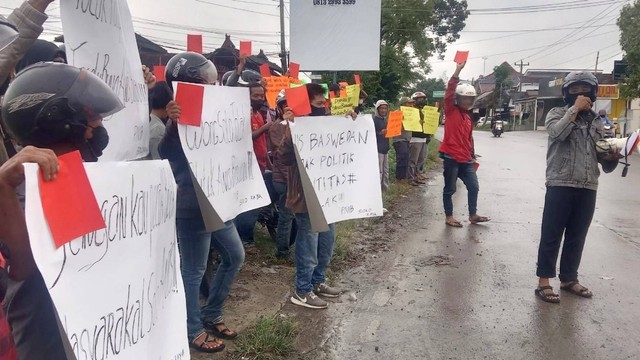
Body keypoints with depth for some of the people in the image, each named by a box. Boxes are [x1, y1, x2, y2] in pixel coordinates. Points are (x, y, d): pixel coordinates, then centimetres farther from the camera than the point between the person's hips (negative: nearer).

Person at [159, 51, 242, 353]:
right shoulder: (182, 116, -16)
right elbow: (166, 154, -28)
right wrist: (172, 124, -41)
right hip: (191, 207, -9)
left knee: (235, 256, 19)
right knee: (194, 271, 5)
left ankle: (211, 315, 35)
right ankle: (193, 330, 25)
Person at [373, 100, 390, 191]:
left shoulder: (385, 119, 15)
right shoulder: (374, 119, -10)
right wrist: (380, 133, -22)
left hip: (385, 148, 9)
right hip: (377, 149, -9)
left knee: (386, 170, 14)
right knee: (379, 171, -8)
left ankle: (385, 188, 23)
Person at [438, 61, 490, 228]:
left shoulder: (468, 117, 16)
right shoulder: (451, 111, -3)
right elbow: (449, 91, -17)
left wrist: (472, 156, 24)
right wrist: (458, 71, -22)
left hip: (466, 160, 7)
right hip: (451, 158, -7)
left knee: (474, 187, 10)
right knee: (450, 189, 3)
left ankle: (473, 215, 24)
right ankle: (449, 217, 14)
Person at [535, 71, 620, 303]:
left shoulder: (598, 123, 15)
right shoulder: (557, 114, 3)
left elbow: (606, 165, 16)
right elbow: (558, 133, -23)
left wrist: (613, 157, -6)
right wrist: (575, 109, -13)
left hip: (588, 189, 5)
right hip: (560, 186, -5)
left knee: (577, 236, 12)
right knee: (552, 235, 0)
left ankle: (569, 278, 26)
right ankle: (543, 282, 7)